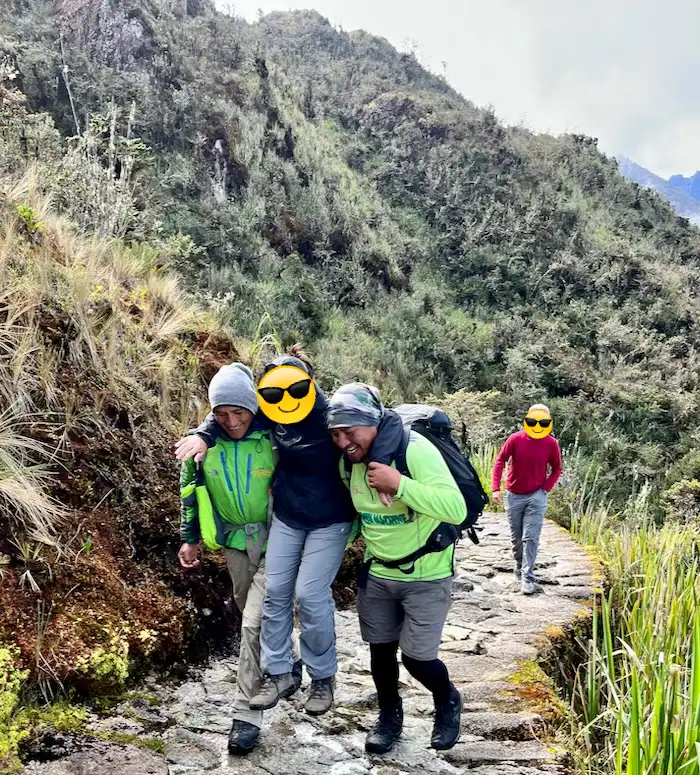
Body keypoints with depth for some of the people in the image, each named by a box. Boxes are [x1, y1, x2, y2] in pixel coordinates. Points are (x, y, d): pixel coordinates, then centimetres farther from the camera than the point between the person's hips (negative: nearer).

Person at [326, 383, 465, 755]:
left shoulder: (415, 450, -26)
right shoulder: (348, 462, -6)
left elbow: (456, 509, -35)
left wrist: (399, 484, -38)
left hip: (426, 577, -5)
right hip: (377, 575, 5)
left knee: (417, 658, 1)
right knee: (380, 651, 14)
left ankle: (448, 702, 34)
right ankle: (389, 716, 40)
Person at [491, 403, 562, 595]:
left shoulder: (551, 444, -6)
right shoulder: (515, 439, -9)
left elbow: (556, 470, 6)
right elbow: (500, 461, -3)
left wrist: (546, 488, -7)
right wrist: (496, 488, -11)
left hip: (536, 496, -1)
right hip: (513, 495, 1)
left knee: (531, 538, -9)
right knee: (516, 537, 13)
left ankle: (527, 577, -6)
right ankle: (520, 567, 34)